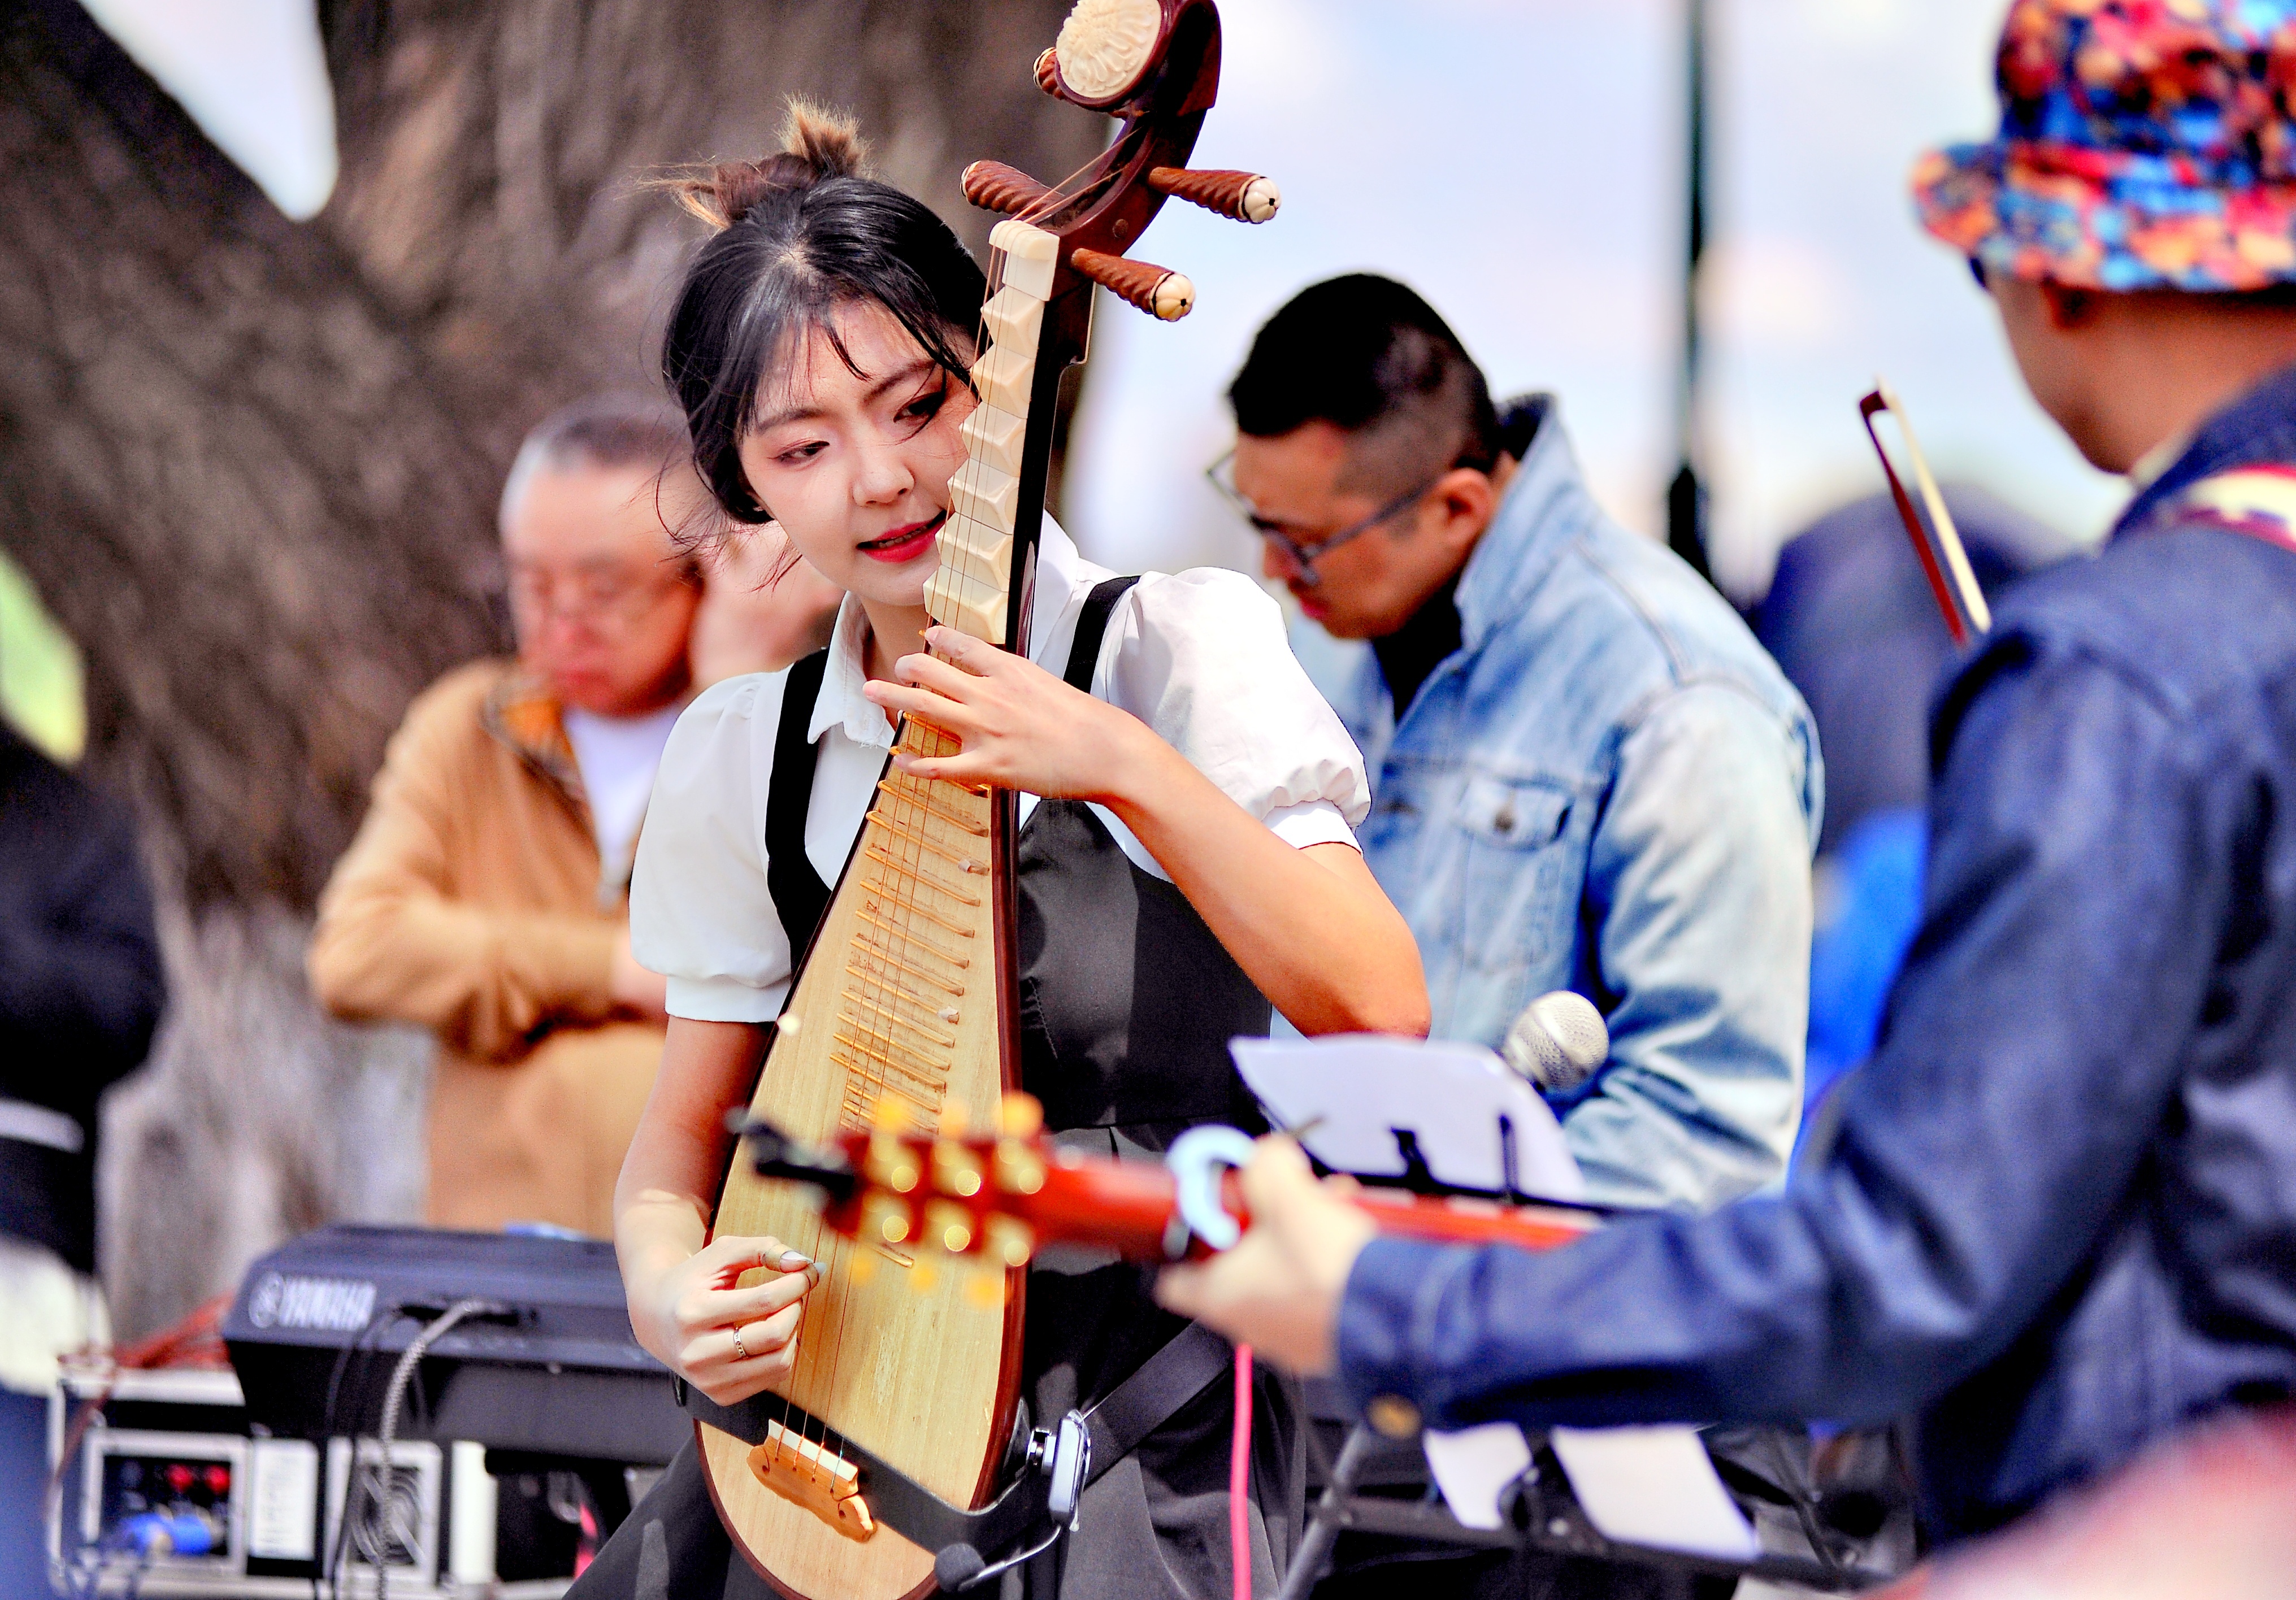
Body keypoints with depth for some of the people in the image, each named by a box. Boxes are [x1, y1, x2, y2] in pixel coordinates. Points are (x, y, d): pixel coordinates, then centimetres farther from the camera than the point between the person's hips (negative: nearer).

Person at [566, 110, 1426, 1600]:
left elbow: (1380, 1010, -14)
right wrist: (665, 1282, -9)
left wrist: (1123, 765, -22)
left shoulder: (1185, 644, -4)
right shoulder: (739, 756, 7)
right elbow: (685, 1132, 13)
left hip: (1150, 1421, -4)